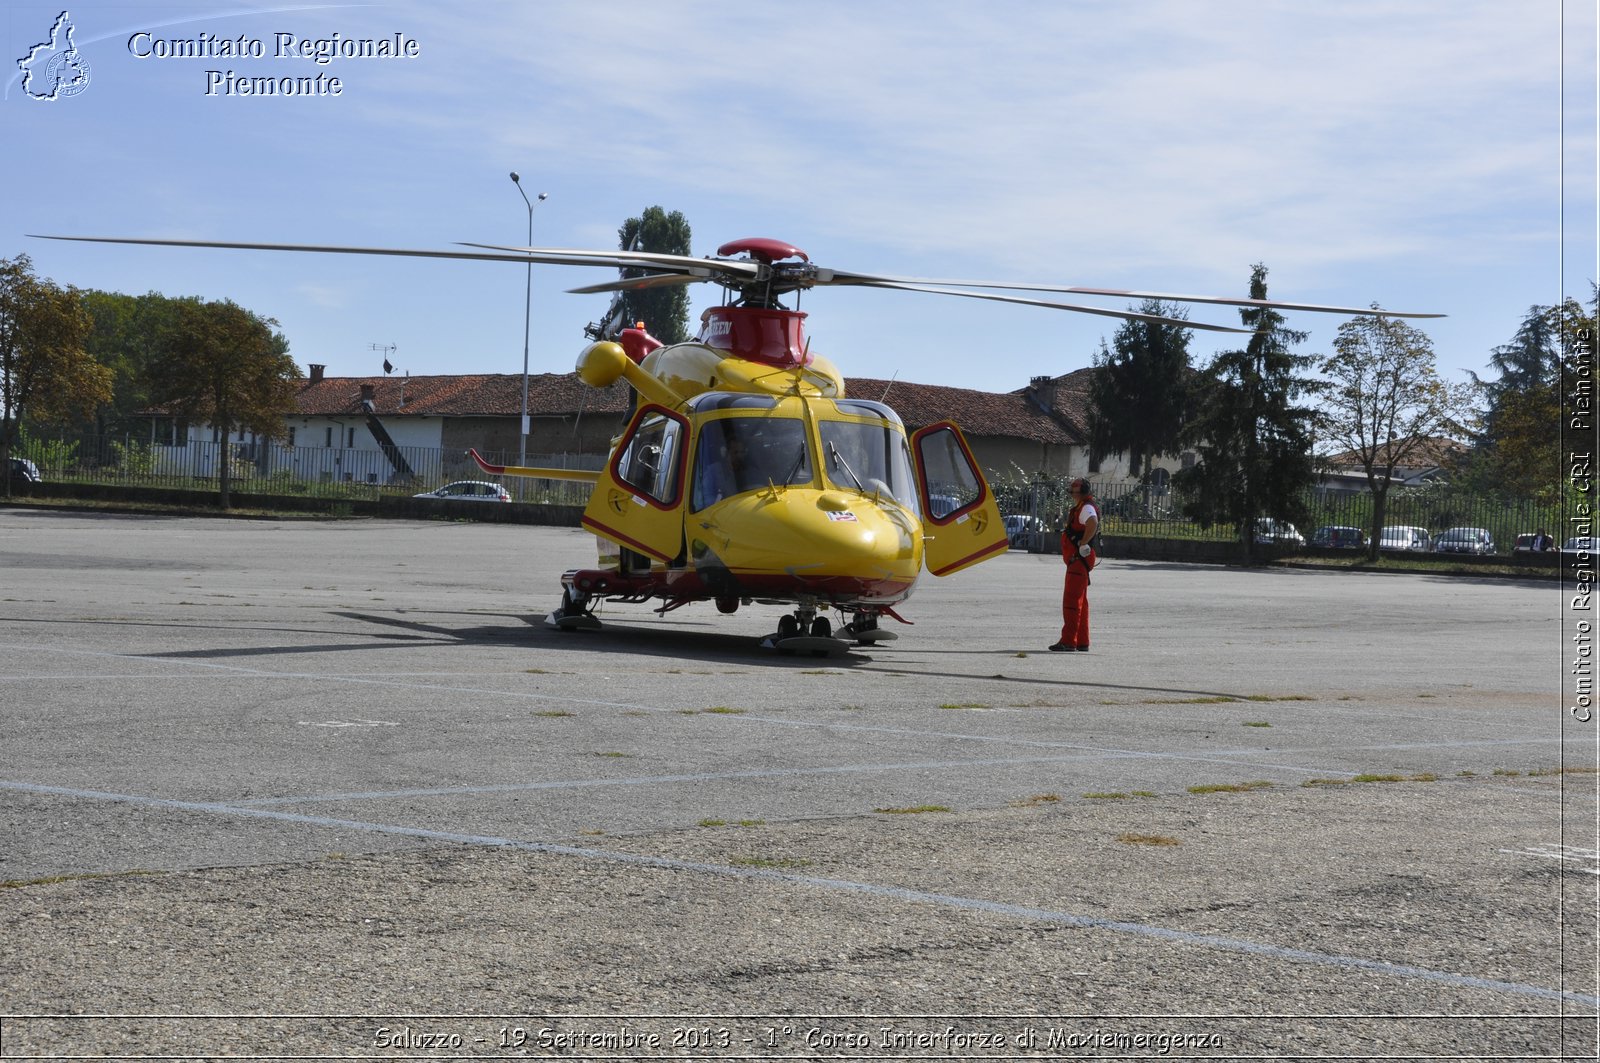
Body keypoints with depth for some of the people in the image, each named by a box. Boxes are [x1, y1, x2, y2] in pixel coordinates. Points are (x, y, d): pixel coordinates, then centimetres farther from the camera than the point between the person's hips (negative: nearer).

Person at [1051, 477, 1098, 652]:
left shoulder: (1086, 508, -13)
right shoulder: (1078, 508, 20)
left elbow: (1093, 523, -35)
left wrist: (1083, 544, -27)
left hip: (1080, 559, -11)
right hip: (1076, 560, 11)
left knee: (1072, 600, -13)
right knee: (1080, 601, 13)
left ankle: (1068, 641, -15)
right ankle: (1082, 642, 18)